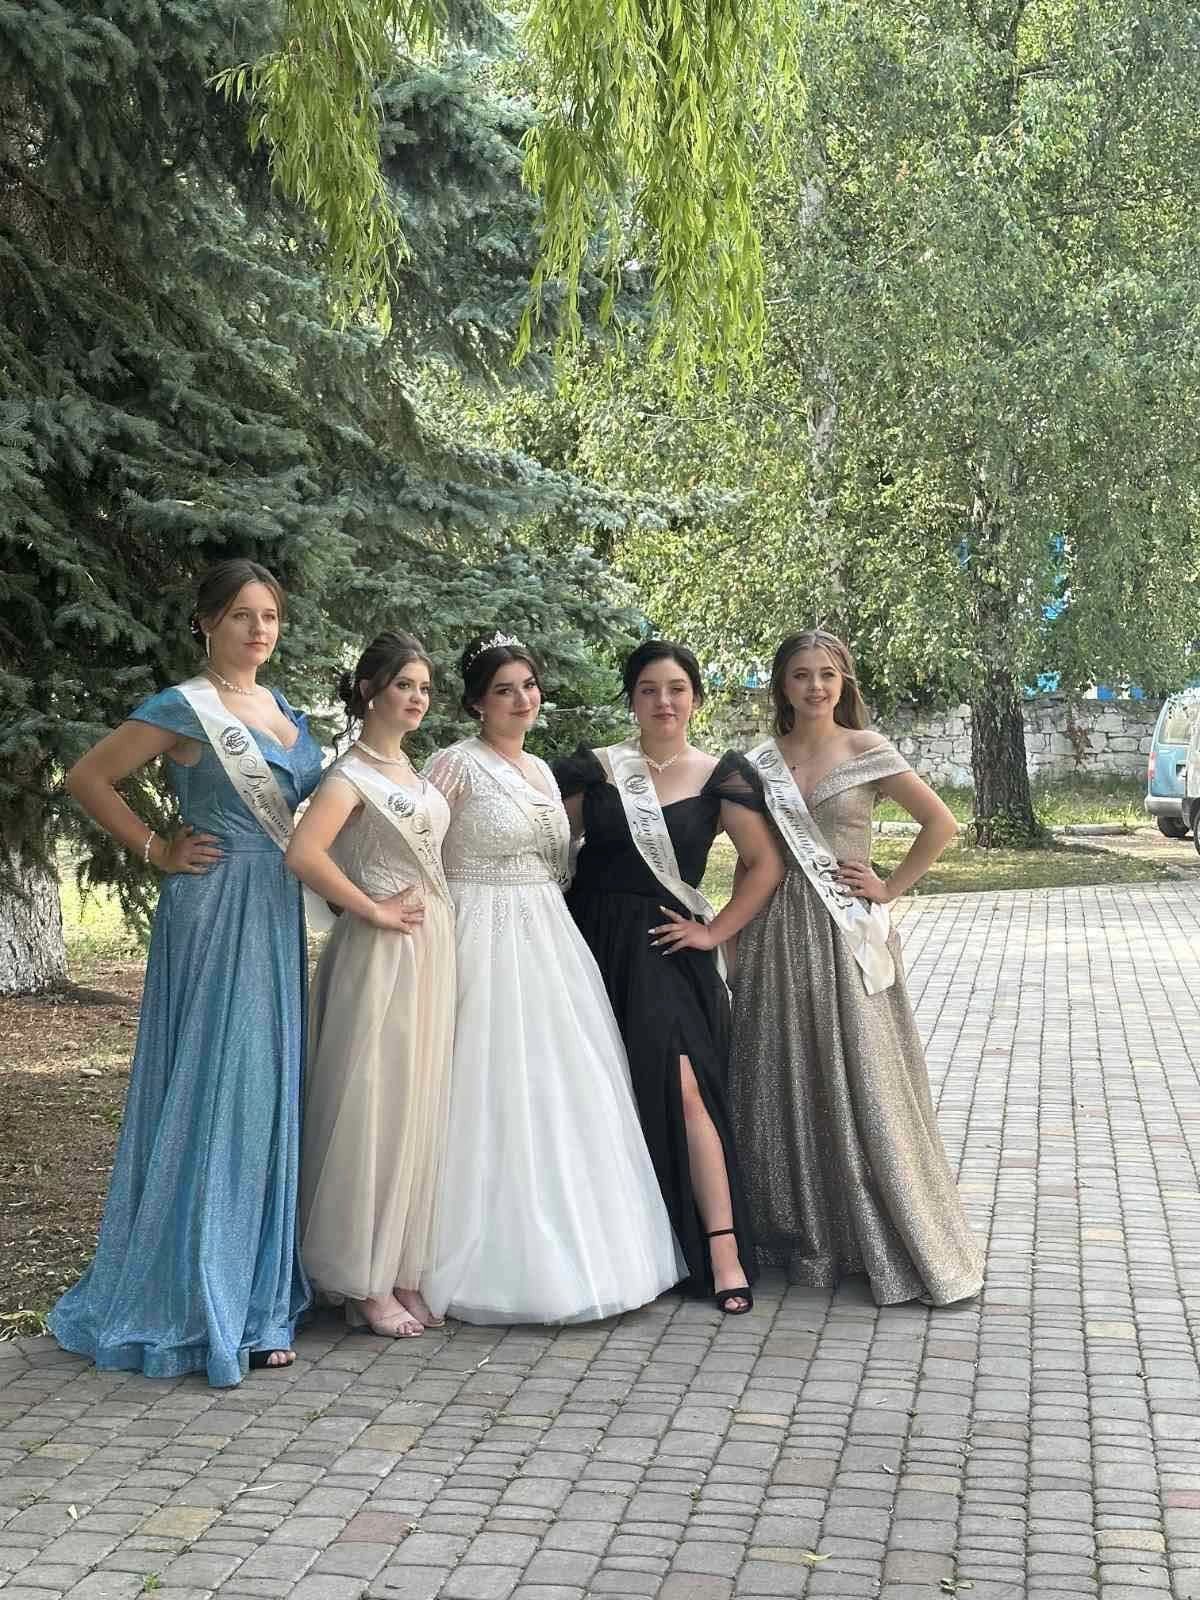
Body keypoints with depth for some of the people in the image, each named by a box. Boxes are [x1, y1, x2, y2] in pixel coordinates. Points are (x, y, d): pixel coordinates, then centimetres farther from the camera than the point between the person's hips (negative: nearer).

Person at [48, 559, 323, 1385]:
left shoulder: (283, 708, 14)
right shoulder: (184, 708, -7)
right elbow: (87, 777, -7)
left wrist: (298, 919, 13)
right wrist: (157, 850, -7)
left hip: (280, 914, 7)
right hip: (216, 913, -7)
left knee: (269, 1093, 9)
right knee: (215, 1094, -5)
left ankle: (255, 1292, 19)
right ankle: (198, 1303, 4)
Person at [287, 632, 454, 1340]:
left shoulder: (415, 771, 15)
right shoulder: (354, 772, -9)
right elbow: (304, 853, -25)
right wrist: (373, 911, -17)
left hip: (433, 949, 8)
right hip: (385, 954, -8)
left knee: (419, 1106, 10)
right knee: (374, 1106, -3)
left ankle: (404, 1272, 18)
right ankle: (367, 1284, 5)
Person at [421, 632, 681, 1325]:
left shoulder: (542, 769, 15)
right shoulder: (457, 764, -7)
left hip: (550, 942, 7)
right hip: (488, 941, -7)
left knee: (566, 1091, 8)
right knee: (499, 1095, -5)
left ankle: (573, 1249, 20)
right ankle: (497, 1263, 5)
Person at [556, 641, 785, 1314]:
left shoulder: (721, 776, 2)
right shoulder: (593, 770, 6)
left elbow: (767, 865, 2)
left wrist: (715, 931, -2)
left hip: (667, 950, -2)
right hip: (593, 944, 2)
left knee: (682, 1088, -16)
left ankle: (723, 1252, -12)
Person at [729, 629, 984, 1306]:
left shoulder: (867, 751, -2)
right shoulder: (760, 761, 6)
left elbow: (941, 824, -1)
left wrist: (890, 888, -5)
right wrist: (737, 939, 5)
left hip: (847, 933, -3)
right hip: (778, 933, 3)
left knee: (863, 1084, -1)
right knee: (787, 1086, 8)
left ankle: (886, 1240, 11)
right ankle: (801, 1234, 21)